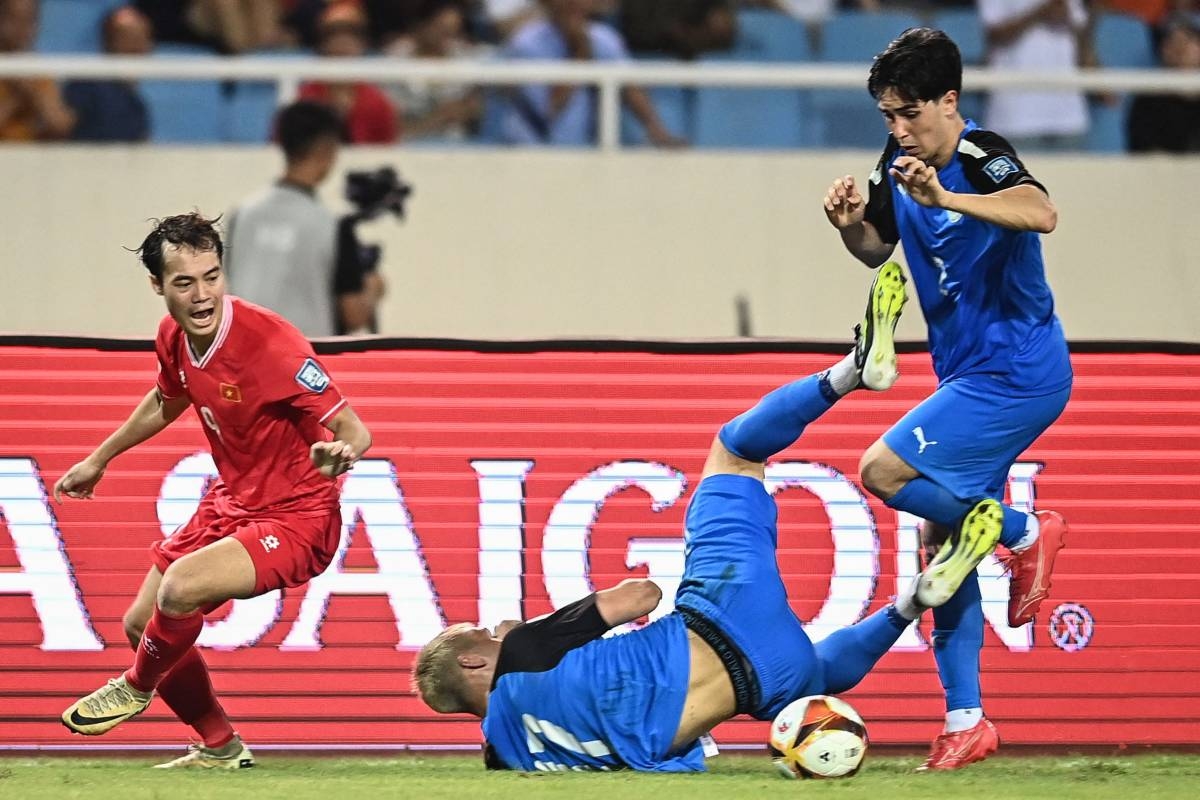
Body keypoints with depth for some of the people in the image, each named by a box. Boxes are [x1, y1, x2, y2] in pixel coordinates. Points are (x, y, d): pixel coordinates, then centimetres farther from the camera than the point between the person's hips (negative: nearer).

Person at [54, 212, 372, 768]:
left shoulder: (268, 342, -28)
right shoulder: (174, 338, -5)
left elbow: (354, 430, -25)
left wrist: (340, 454, -49)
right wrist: (99, 460, 32)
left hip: (295, 519, -8)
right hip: (230, 502, 8)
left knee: (180, 586, -29)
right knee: (142, 623, 11)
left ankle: (138, 686, 4)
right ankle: (220, 748, 30)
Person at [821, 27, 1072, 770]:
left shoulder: (982, 157, -19)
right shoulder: (898, 163, 5)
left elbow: (1040, 213, -40)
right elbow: (878, 249, 20)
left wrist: (946, 200, -53)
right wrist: (851, 225, -3)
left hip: (1015, 372, -9)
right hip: (970, 376, 9)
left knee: (884, 472, -18)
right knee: (941, 541, 8)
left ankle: (1025, 533, 0)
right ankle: (966, 721, 13)